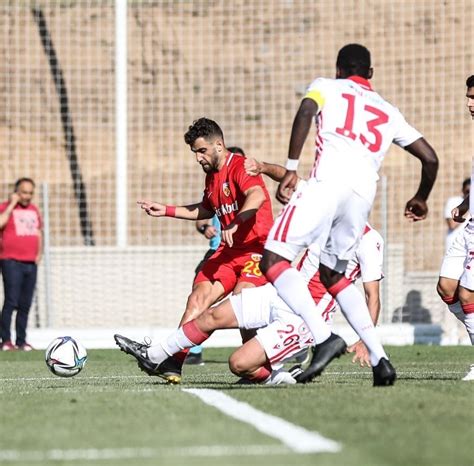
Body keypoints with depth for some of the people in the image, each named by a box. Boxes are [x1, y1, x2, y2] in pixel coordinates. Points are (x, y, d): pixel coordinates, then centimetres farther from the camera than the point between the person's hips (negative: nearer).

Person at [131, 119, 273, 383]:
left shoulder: (239, 166, -11)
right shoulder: (212, 175, 17)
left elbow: (257, 196, -33)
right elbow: (206, 210, 37)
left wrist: (234, 224, -47)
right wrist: (166, 211, 31)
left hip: (257, 249, -8)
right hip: (230, 250, 8)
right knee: (198, 297, -8)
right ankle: (175, 363, -12)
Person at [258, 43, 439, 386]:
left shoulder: (325, 87, 19)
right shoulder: (389, 112, 30)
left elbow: (306, 112, -4)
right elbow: (430, 158, 28)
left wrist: (291, 170, -7)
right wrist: (421, 200, 45)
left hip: (329, 181, -5)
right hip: (365, 193, 6)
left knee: (274, 260, -5)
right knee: (333, 274, 23)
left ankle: (324, 338, -23)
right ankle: (380, 360, 11)